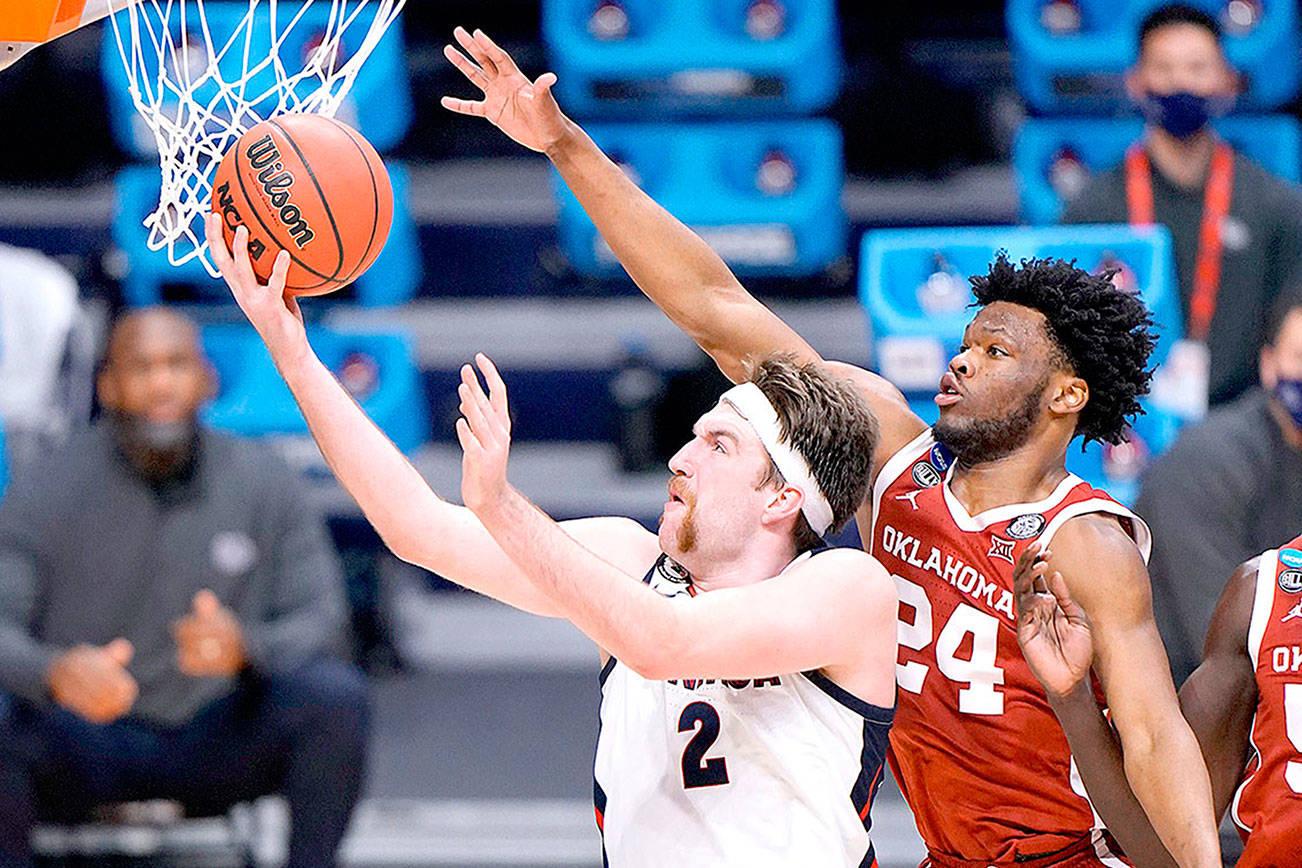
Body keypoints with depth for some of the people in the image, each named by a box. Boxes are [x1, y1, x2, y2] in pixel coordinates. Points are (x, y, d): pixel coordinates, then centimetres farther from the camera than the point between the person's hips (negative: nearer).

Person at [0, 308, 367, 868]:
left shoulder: (263, 484, -1)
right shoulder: (45, 492, -7)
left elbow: (318, 621, -5)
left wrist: (245, 647, -30)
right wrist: (58, 672, -40)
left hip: (214, 746, 2)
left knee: (336, 694, -25)